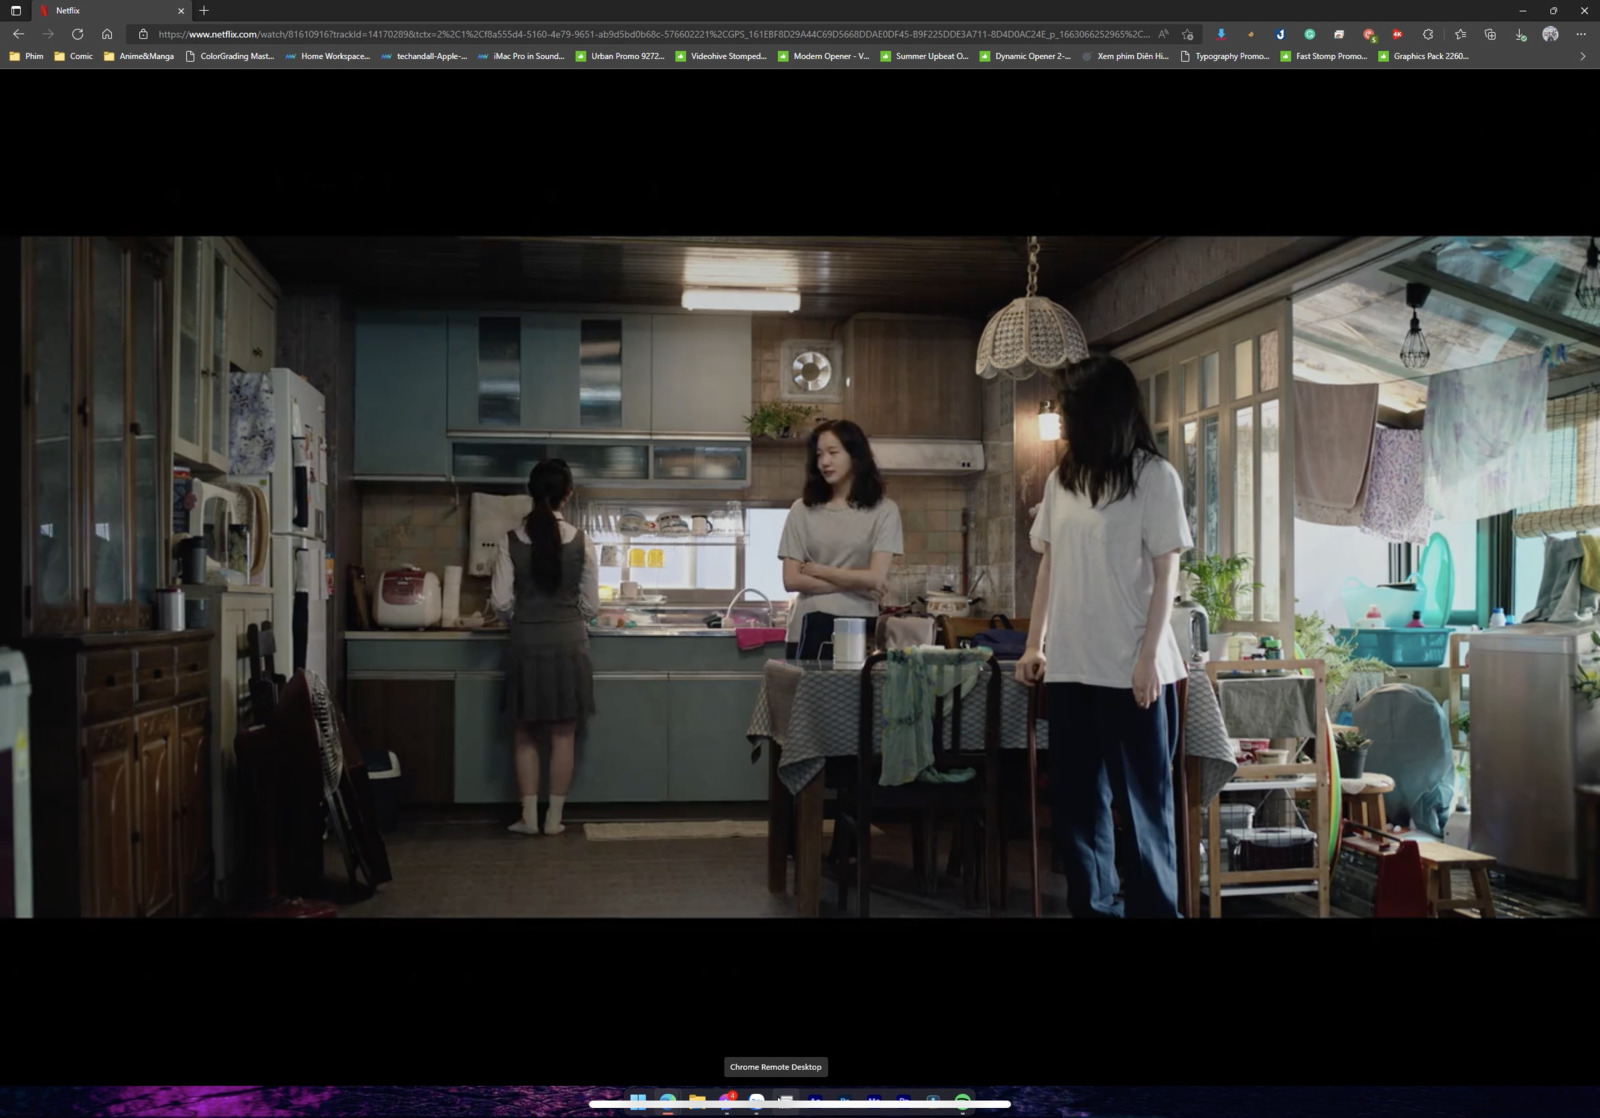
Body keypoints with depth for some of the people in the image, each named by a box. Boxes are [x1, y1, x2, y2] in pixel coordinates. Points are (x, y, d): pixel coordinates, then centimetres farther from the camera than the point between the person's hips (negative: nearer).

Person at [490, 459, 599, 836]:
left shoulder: (511, 541, -6)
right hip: (568, 642, 0)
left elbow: (501, 602, -5)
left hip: (527, 643, 0)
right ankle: (554, 818, 12)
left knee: (526, 735, 12)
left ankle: (529, 817, 13)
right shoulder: (581, 542, -7)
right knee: (563, 735, 8)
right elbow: (591, 606, -2)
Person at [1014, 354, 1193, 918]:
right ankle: (1094, 906, 20)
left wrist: (1149, 656, -11)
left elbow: (1165, 573, -5)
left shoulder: (1154, 475, -3)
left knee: (1142, 801, 3)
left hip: (1130, 668, -5)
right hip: (1070, 666, 5)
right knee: (1076, 800, 9)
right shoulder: (1061, 479, 12)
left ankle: (1153, 907, 14)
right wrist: (1035, 644, 11)